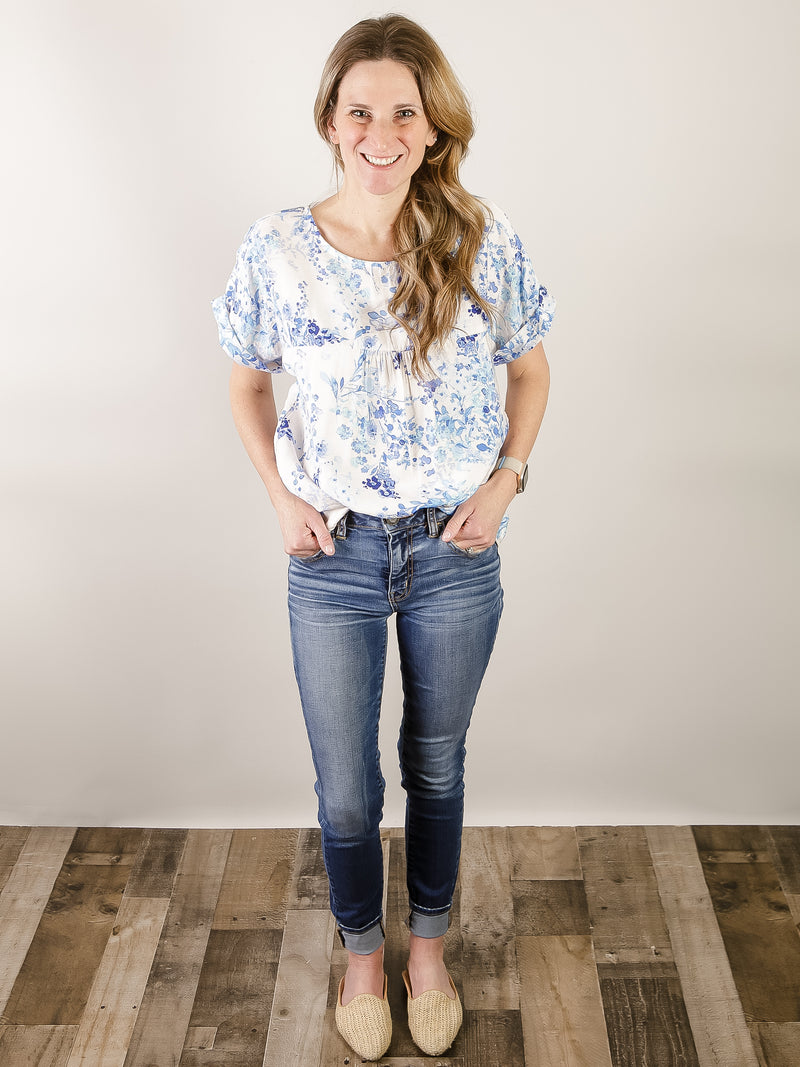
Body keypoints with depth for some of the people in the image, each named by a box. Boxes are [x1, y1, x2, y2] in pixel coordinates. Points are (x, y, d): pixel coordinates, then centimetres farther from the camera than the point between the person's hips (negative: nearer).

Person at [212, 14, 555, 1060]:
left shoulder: (486, 241, -8)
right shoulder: (278, 249, -8)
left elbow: (530, 371, 7)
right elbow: (247, 384, 7)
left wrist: (507, 477, -6)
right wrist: (281, 496, -5)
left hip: (457, 552, 1)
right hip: (335, 552, 0)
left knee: (436, 766, 18)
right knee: (346, 787, 12)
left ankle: (428, 946, 44)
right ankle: (362, 951, 42)